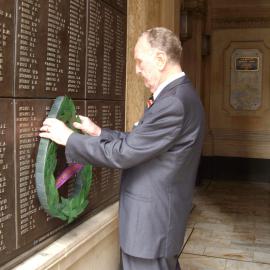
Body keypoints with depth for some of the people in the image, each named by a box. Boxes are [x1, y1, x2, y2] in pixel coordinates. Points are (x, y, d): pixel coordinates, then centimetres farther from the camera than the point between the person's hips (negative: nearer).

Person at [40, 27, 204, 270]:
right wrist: (99, 132, 7)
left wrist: (68, 138, -13)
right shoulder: (180, 95, 8)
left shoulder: (174, 102, -25)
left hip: (151, 223, -9)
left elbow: (123, 154, -23)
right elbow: (138, 141, 12)